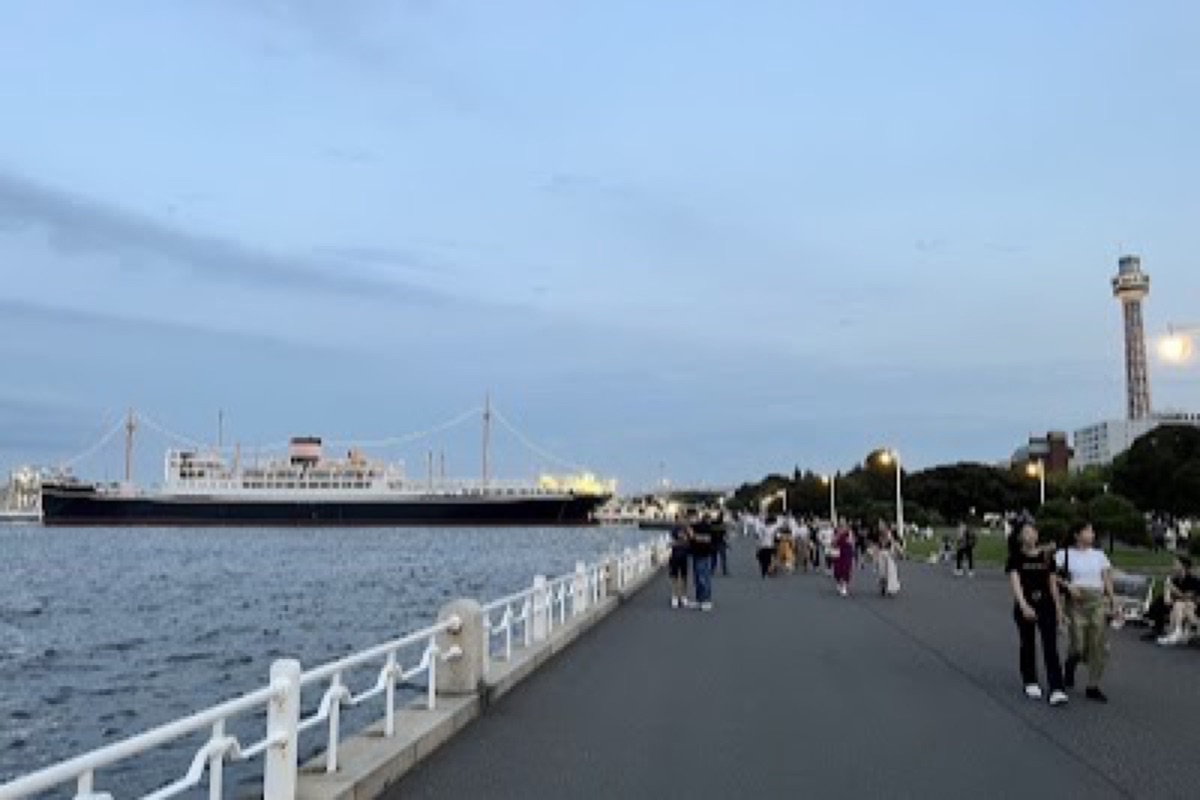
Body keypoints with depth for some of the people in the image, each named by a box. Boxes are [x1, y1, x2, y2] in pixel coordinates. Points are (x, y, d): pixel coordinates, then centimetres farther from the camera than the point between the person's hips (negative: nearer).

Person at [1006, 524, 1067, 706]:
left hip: (1046, 605, 2)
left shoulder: (1045, 556, 6)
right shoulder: (1016, 558, -4)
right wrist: (1024, 606, -27)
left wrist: (1058, 607, 9)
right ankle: (1031, 684, 26)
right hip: (1025, 607, -2)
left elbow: (1052, 583, 10)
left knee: (1051, 647, -6)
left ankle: (1057, 689, -11)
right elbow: (1015, 583, -14)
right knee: (1028, 645, 10)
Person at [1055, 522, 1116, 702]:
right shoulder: (1064, 554, 2)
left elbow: (1107, 579, 10)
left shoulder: (1099, 555, 12)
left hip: (1098, 601, 3)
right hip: (1076, 603, -3)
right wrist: (1068, 585, -14)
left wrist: (1112, 599, 0)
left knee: (1099, 646, -2)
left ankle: (1093, 687, 9)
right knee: (1078, 646, -9)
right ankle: (1070, 667, 26)